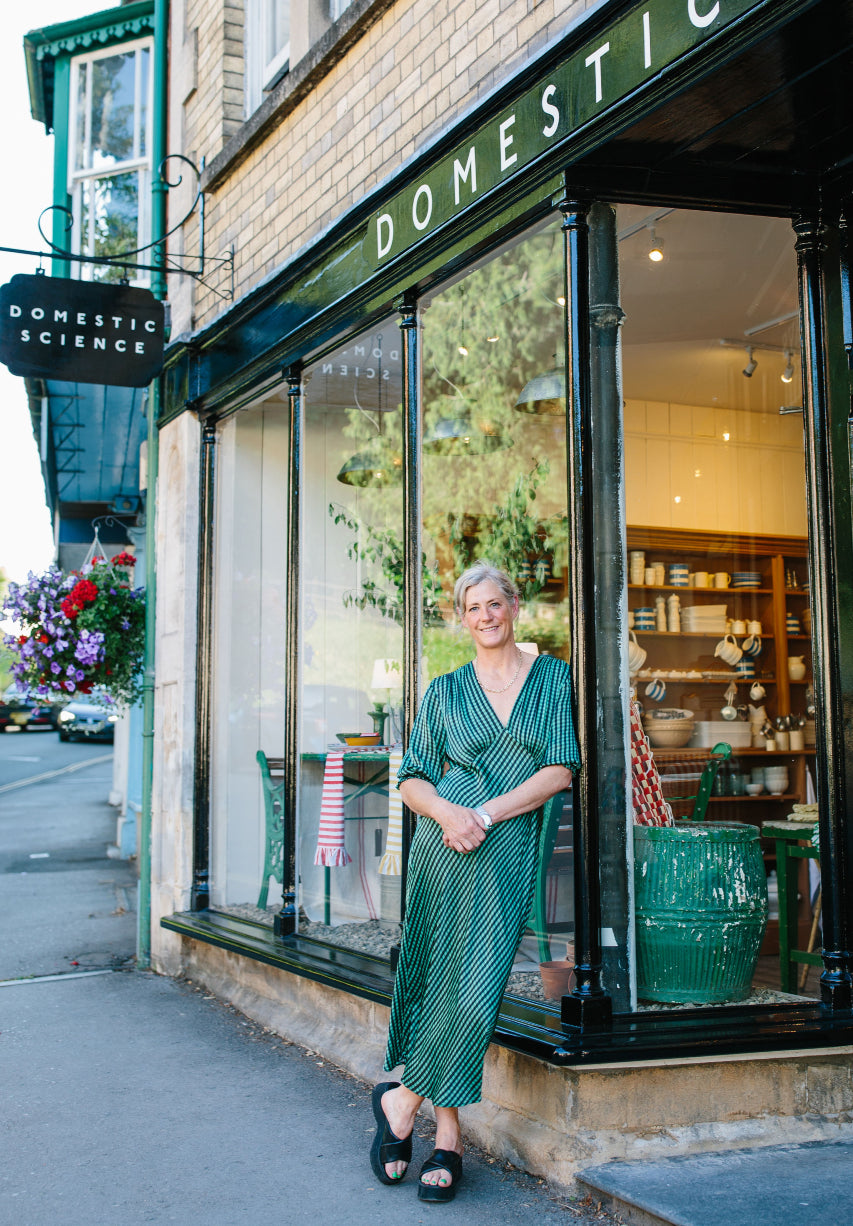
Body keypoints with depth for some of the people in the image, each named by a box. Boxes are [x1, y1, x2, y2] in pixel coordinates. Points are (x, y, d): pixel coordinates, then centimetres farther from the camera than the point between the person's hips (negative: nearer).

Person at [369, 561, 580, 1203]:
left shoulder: (553, 678, 8)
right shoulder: (445, 691, 12)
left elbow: (560, 770, -2)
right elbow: (412, 780, 10)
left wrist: (484, 815, -12)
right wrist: (447, 811, -12)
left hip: (511, 854, 0)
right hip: (447, 847, 0)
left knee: (475, 990, -8)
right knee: (449, 982, -4)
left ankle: (402, 1101, 10)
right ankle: (448, 1137, 10)